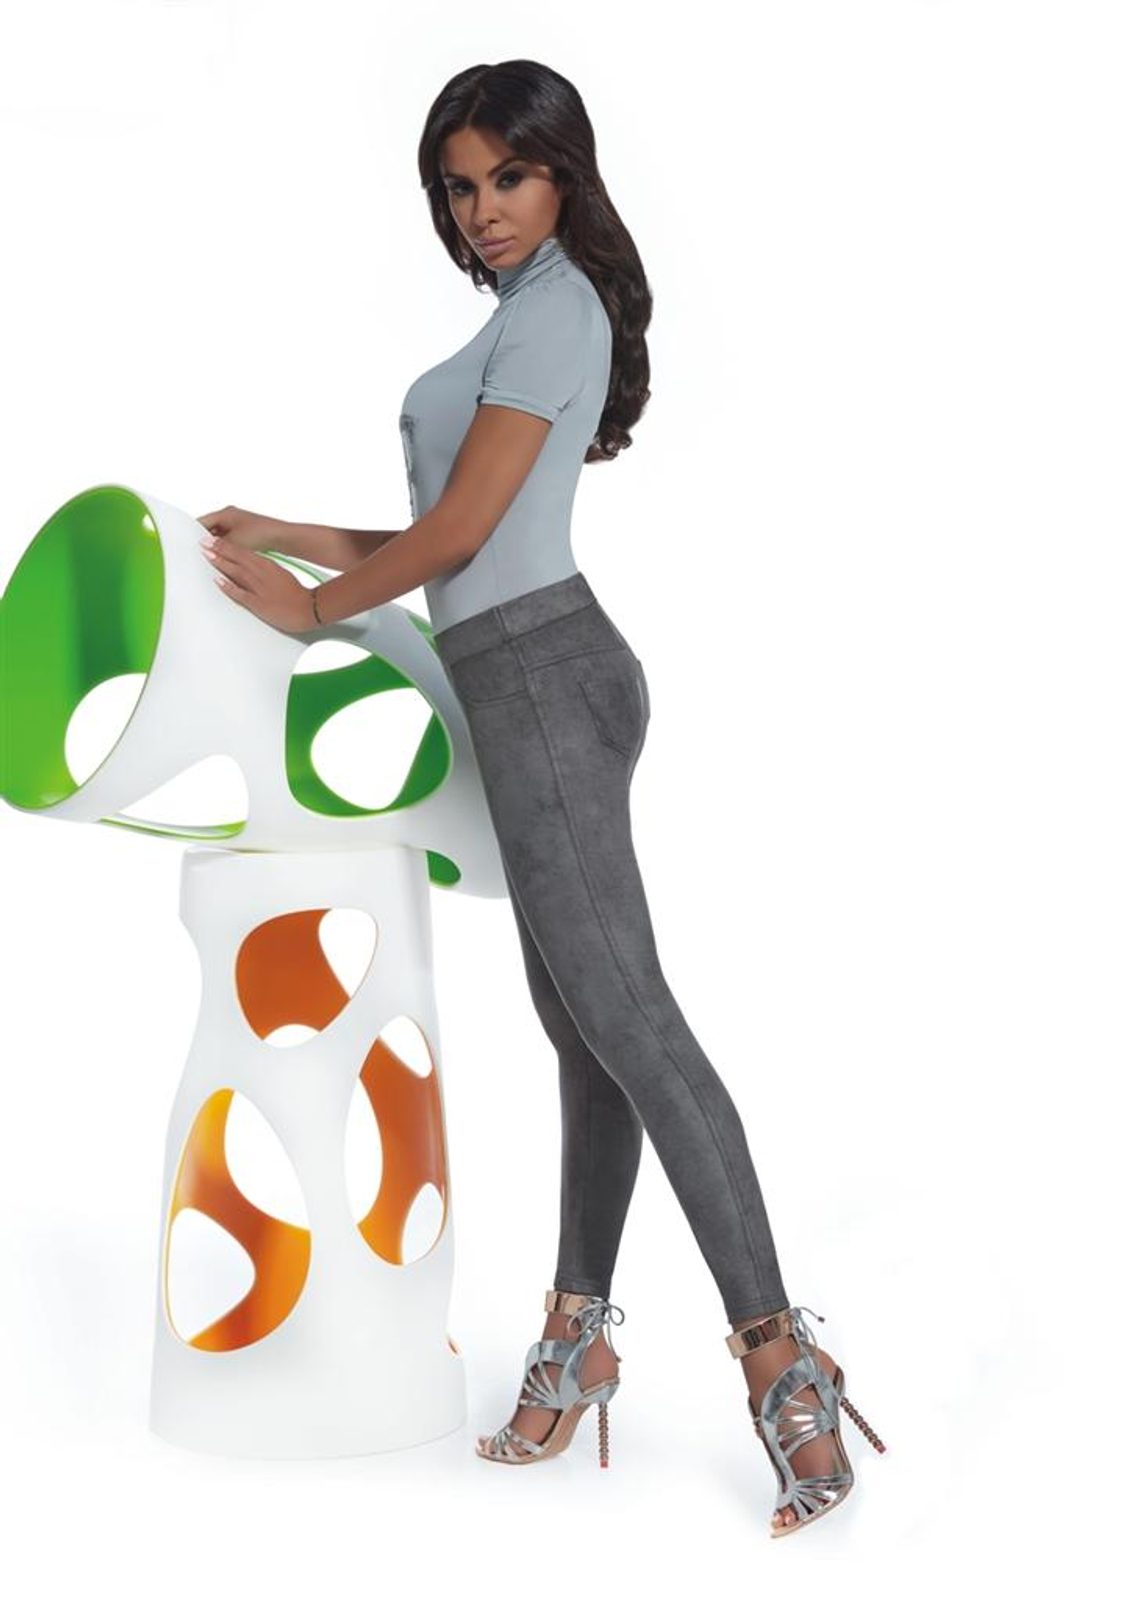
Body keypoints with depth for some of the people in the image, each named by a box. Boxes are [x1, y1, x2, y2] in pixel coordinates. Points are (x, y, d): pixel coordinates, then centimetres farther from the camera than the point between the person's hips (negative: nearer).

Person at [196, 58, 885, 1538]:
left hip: (538, 677, -10)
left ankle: (779, 1350, -13)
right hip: (537, 679, 10)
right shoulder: (535, 311, 24)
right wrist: (287, 536, 25)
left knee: (620, 1013, -15)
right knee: (584, 1021, 8)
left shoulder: (551, 304, -6)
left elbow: (462, 530, -10)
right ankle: (579, 1332, 15)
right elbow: (450, 545, 23)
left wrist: (313, 609, 3)